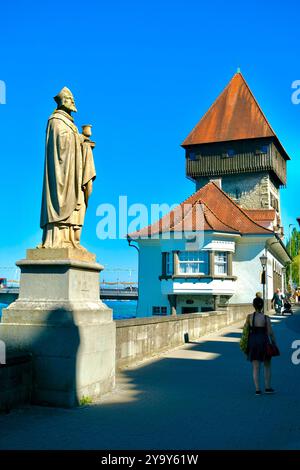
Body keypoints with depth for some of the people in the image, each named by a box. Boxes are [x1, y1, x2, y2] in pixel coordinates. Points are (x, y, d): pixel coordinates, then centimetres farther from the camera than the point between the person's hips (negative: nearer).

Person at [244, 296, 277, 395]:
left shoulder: (249, 316, -6)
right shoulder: (266, 318, -10)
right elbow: (270, 333, -7)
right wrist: (275, 344, 2)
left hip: (253, 342, 1)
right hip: (263, 342, -1)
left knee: (256, 367, 8)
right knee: (267, 365, 18)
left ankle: (257, 389, 6)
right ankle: (267, 387, 20)